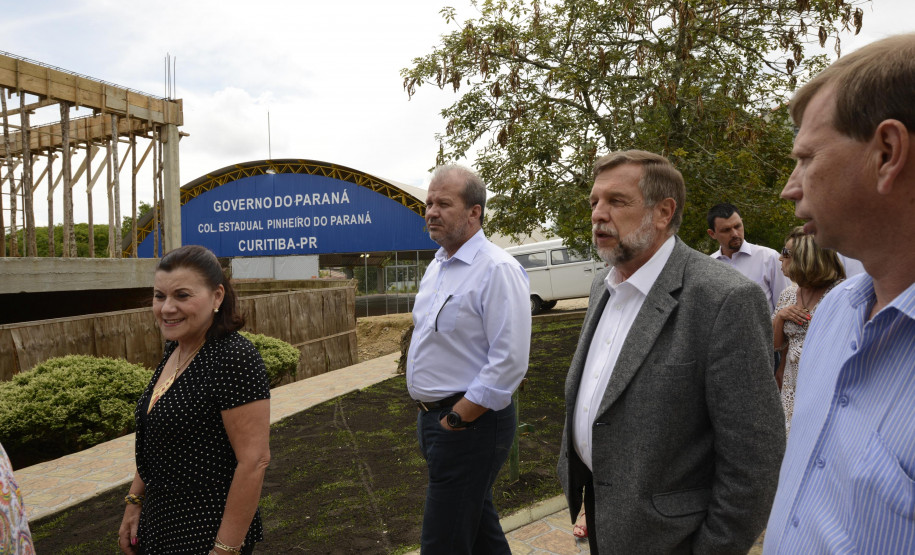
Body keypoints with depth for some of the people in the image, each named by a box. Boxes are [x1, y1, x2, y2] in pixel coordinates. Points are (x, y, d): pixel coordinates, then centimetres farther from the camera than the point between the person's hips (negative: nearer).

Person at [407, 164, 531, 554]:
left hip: (470, 422, -8)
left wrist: (456, 419, -18)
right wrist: (430, 416, 12)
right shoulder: (436, 267, 10)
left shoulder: (497, 270, -19)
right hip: (433, 415, 9)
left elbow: (510, 362, -24)